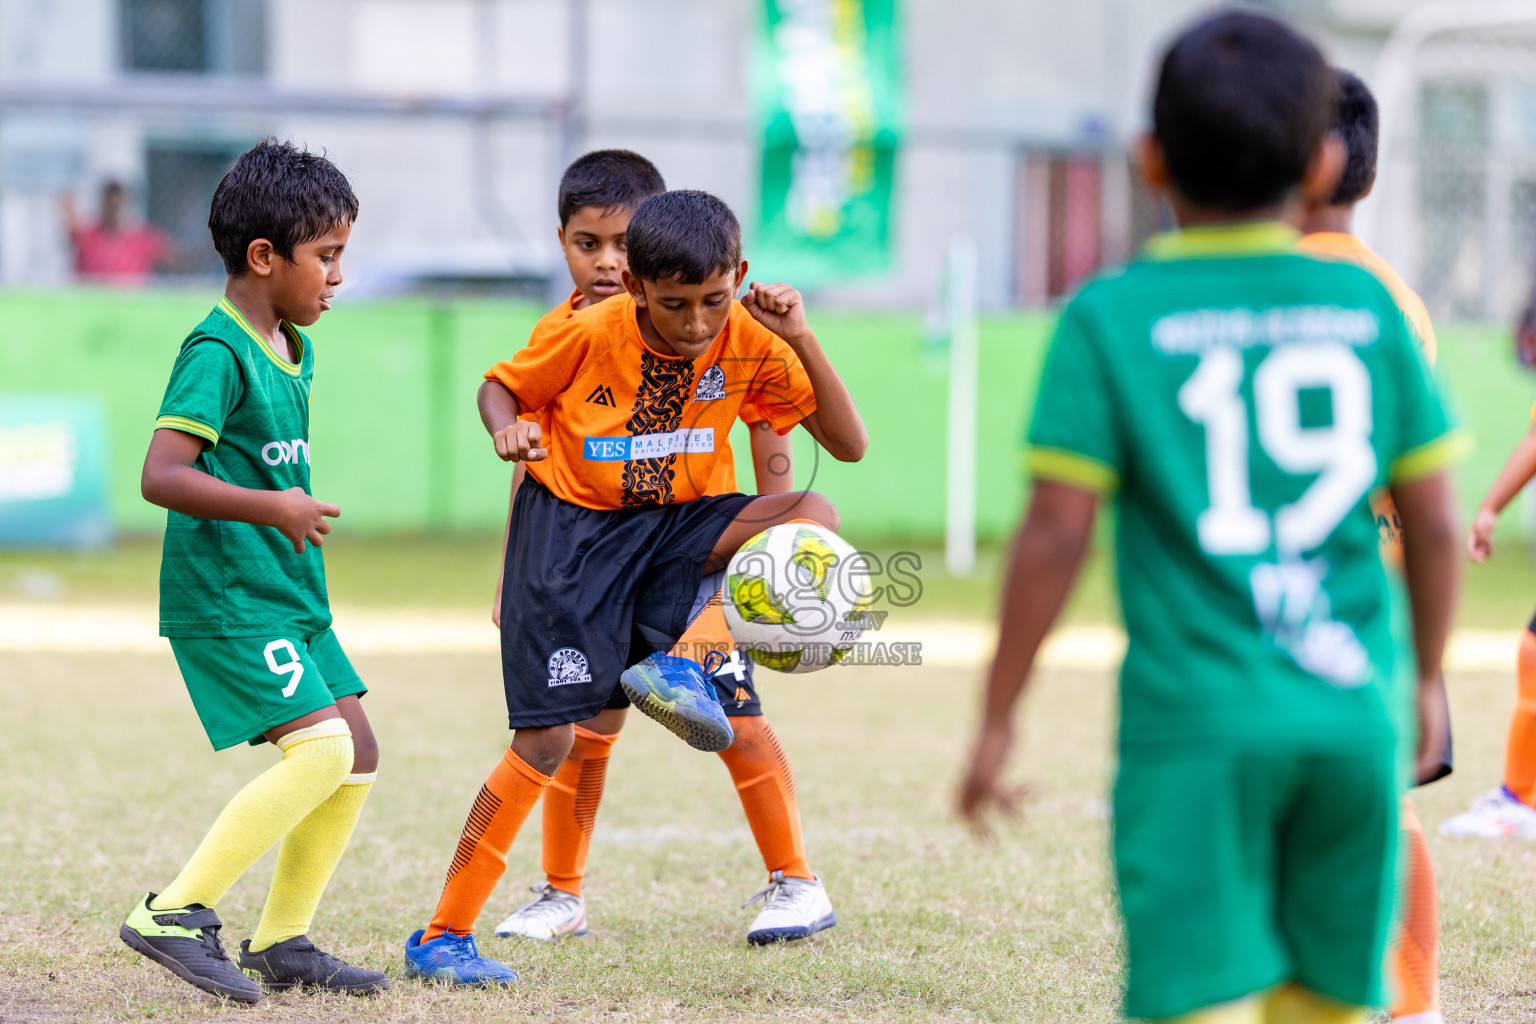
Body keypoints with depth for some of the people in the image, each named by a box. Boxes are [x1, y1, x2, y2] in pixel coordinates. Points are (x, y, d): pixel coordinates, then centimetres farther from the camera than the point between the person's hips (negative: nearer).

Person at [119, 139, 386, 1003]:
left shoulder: (295, 350, 13)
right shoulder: (218, 354, -16)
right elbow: (161, 474, -25)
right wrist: (268, 508, -30)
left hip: (288, 596, 10)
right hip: (224, 598, -10)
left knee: (358, 754, 7)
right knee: (321, 749, -19)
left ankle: (281, 942, 14)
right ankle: (176, 913, -14)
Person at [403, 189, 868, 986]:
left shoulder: (751, 344, -10)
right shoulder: (587, 334, -17)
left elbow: (849, 445, -9)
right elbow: (500, 386, 1)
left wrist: (803, 341, -22)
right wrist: (507, 429, -23)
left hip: (668, 528, 4)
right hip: (567, 530, -4)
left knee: (816, 517, -22)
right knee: (547, 737, -12)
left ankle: (681, 665, -28)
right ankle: (442, 937, -3)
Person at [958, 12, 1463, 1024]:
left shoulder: (1109, 320, -3)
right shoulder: (1368, 306, 5)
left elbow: (1054, 535, -6)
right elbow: (1434, 526, 8)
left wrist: (998, 718, 2)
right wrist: (1425, 679, 23)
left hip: (1197, 721, -3)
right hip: (1352, 713, 3)